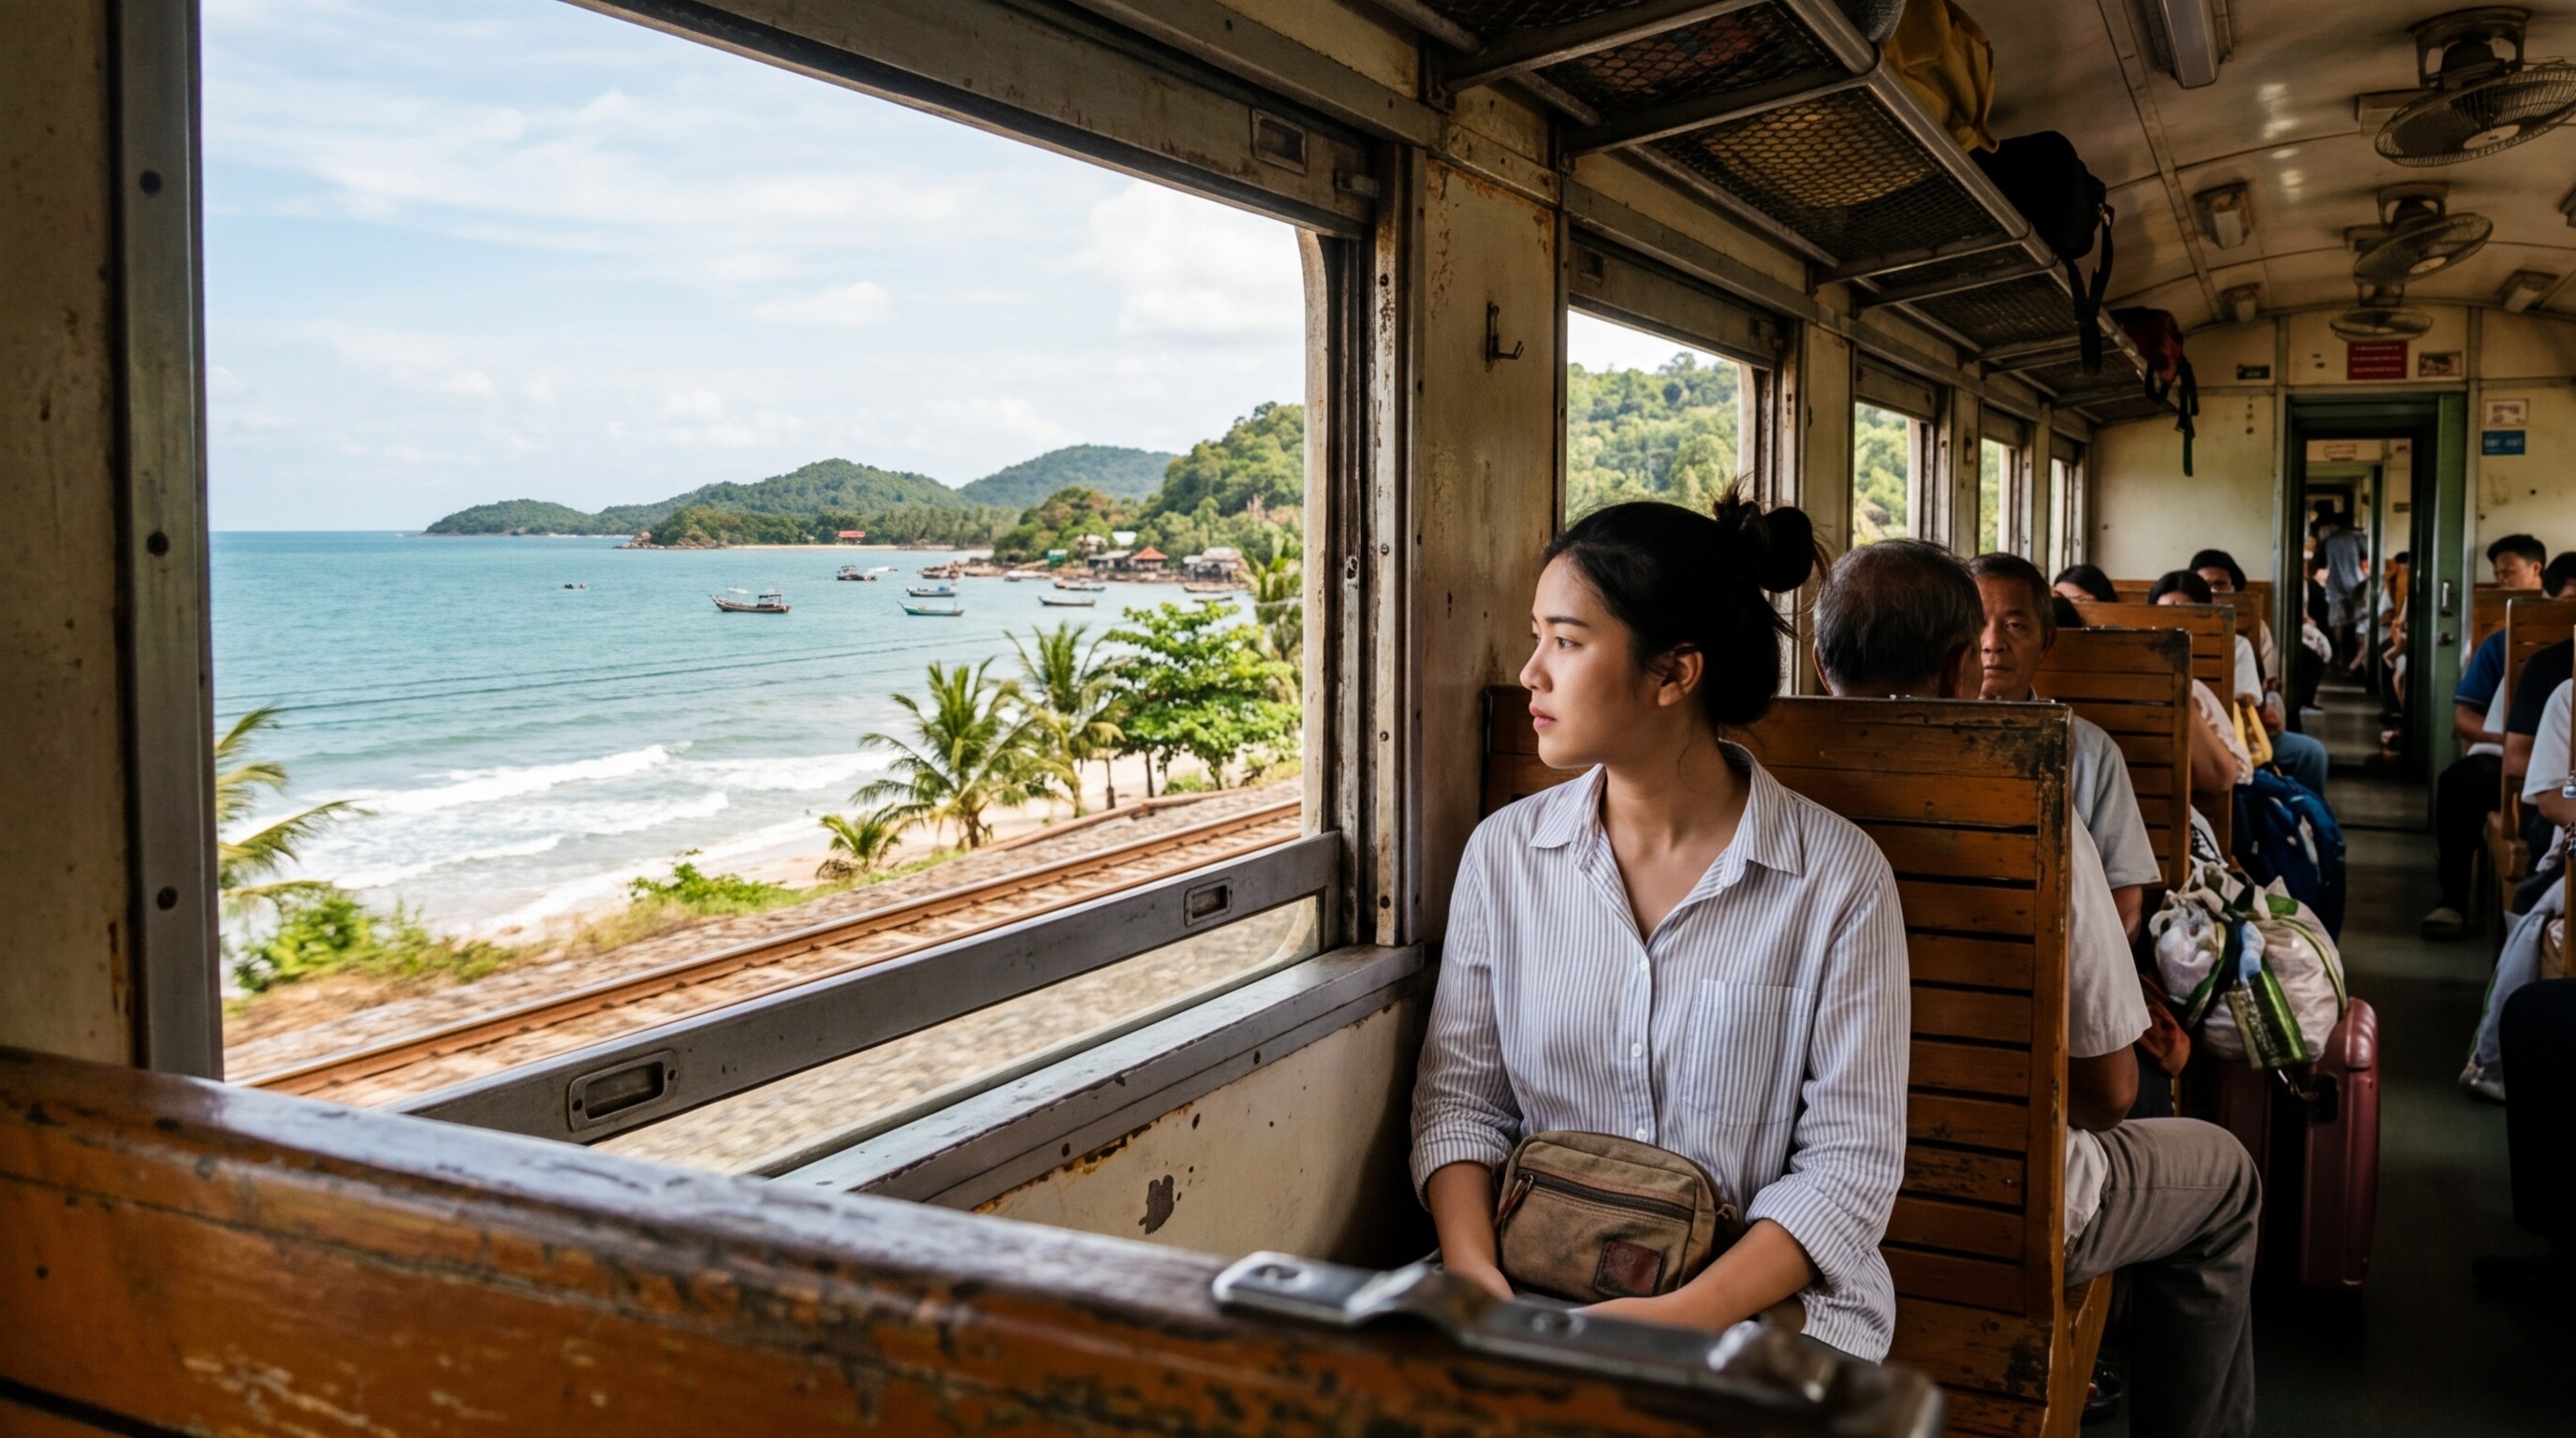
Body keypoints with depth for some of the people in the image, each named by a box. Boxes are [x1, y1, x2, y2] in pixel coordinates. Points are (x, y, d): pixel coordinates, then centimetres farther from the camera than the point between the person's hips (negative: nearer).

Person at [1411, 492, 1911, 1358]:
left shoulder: (1838, 877, -7)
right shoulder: (1504, 853, 3)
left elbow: (1851, 1159, -8)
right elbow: (1460, 1092, 5)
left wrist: (1684, 1318, -19)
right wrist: (1471, 1266, -13)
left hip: (1762, 1296, -3)